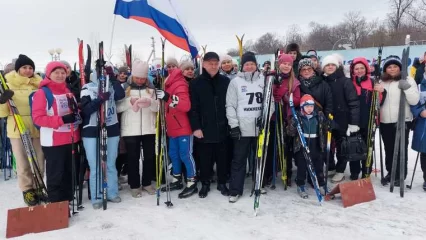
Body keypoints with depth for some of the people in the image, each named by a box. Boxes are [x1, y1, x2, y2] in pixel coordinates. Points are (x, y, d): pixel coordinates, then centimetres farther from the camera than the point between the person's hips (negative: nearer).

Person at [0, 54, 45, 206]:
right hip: (17, 129, -3)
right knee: (23, 163, 4)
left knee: (40, 161, 10)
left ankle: (37, 188, 27)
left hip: (37, 128, 3)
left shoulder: (38, 83, 6)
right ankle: (27, 190, 20)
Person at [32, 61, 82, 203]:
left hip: (72, 139, 7)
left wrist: (77, 115, 0)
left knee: (70, 173, 14)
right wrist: (62, 119, -24)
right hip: (53, 142, -6)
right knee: (55, 175, 0)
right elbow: (38, 118, -15)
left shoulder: (69, 91, 12)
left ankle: (68, 202, 26)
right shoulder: (42, 93, -8)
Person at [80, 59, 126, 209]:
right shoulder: (88, 87, -1)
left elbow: (121, 95, -13)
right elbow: (85, 109, -10)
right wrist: (100, 99, -22)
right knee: (95, 167, 1)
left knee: (111, 165, 12)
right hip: (92, 131, -3)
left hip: (112, 130, 3)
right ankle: (96, 198, 12)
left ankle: (112, 193, 24)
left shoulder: (112, 86, 7)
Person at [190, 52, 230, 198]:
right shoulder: (196, 83, 0)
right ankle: (205, 184, 25)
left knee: (222, 158, 12)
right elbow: (193, 108, -4)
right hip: (204, 129, -1)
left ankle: (222, 183, 27)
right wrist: (195, 127, -11)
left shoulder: (226, 82, 4)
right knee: (205, 159, 10)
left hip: (222, 128, 1)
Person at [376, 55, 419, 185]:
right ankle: (390, 172, 28)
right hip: (385, 122, 4)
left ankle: (401, 175, 16)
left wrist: (407, 87, -23)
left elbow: (414, 101, -10)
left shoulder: (408, 80, -2)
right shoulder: (381, 82, 10)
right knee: (388, 149, 13)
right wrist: (378, 92, -5)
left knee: (401, 149, 3)